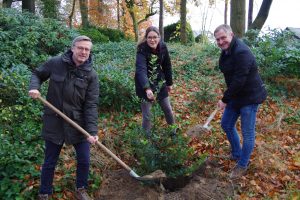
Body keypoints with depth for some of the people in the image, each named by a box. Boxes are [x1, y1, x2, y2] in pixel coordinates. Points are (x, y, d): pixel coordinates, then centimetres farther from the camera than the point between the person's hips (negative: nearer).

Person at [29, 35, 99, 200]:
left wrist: (92, 130, -21)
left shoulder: (91, 75, -9)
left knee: (84, 161, 9)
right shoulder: (55, 63, -7)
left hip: (79, 123, 0)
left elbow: (91, 105, -12)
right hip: (54, 122, 0)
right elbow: (37, 74, 10)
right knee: (49, 163, 14)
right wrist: (34, 87, -13)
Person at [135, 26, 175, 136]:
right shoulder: (142, 50, -23)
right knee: (147, 114, -1)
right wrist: (147, 88, -51)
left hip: (160, 82, 5)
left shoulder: (163, 47, -8)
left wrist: (169, 83, 11)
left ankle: (174, 130, 40)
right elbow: (141, 69, -37)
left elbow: (167, 66, 4)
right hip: (145, 84, -4)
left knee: (168, 109, 16)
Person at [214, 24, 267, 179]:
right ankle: (237, 154, 39)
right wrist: (227, 97, 8)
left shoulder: (242, 53, -26)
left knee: (247, 133, 3)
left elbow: (239, 81, -28)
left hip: (249, 97, -10)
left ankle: (242, 165, 21)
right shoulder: (226, 51, 4)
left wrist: (225, 99, -19)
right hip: (235, 95, 10)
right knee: (226, 124, 18)